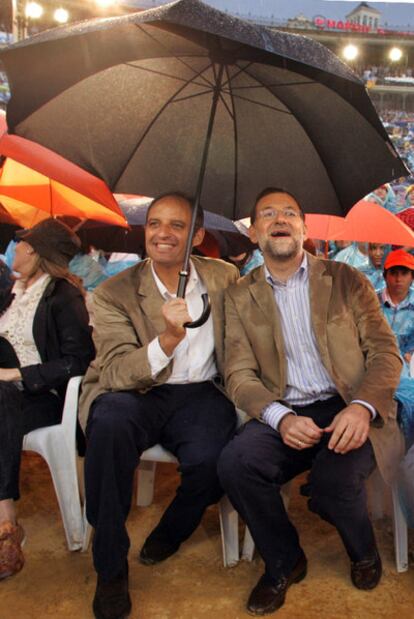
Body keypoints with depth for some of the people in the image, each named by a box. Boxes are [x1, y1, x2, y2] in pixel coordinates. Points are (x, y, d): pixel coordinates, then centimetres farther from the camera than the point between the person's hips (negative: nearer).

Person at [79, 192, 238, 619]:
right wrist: (168, 339, -33)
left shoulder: (225, 279, 4)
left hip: (201, 394, 2)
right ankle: (110, 568, -15)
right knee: (110, 418, -36)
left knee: (210, 461, -30)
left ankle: (172, 532, 9)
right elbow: (116, 373, -16)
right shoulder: (113, 294, -5)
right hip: (137, 394, -1)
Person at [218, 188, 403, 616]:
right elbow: (239, 374, 0)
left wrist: (362, 406, -20)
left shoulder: (345, 279, 6)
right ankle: (284, 563, 4)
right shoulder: (240, 296, 8)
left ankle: (363, 552, 10)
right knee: (234, 463, -27)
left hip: (349, 412, -1)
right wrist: (280, 418, -20)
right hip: (284, 416, 2)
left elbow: (385, 352, 1)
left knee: (333, 481, -30)